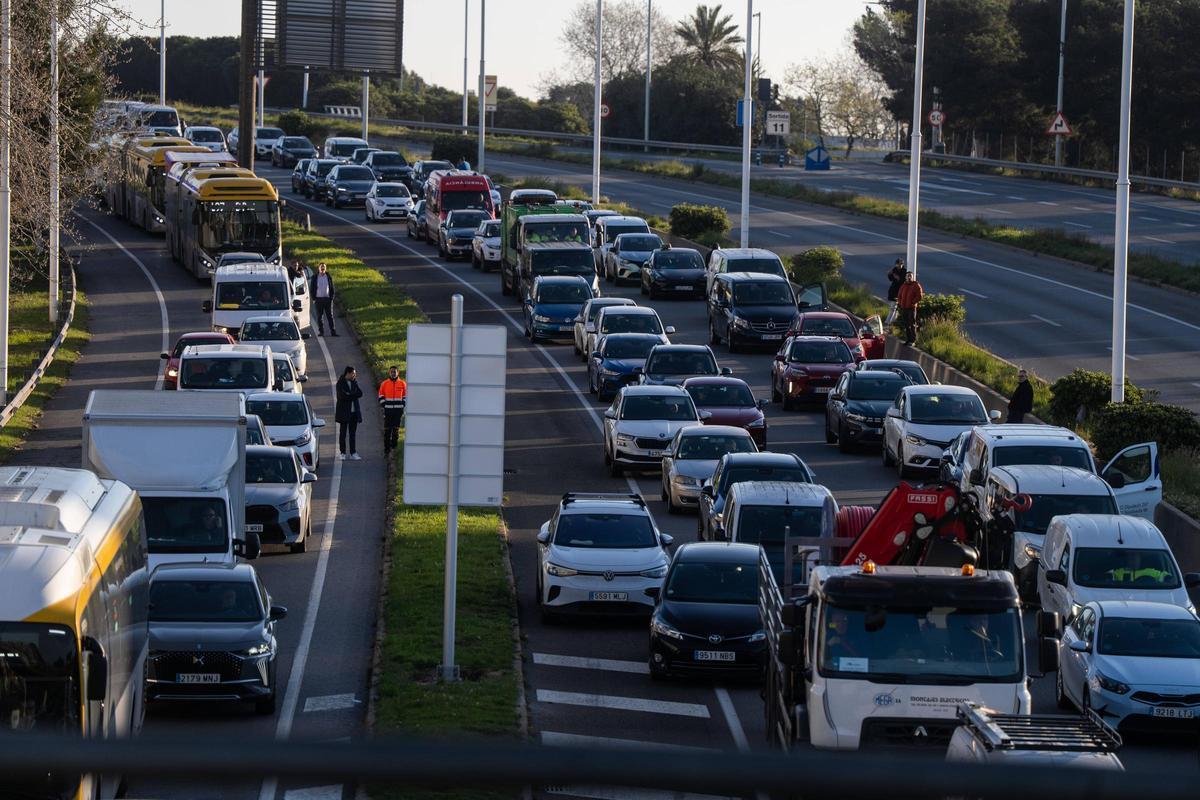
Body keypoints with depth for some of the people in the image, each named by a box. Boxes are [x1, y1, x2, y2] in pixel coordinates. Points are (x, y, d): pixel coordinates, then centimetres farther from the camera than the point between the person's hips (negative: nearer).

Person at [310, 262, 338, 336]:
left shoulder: (329, 277, 6)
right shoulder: (315, 278, 4)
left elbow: (332, 289, 9)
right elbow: (312, 289, 7)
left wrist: (331, 298, -1)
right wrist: (314, 299, -3)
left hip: (327, 299, 0)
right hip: (318, 299, 0)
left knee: (330, 316, -1)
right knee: (319, 316, 2)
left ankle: (333, 331, -2)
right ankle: (321, 332, 6)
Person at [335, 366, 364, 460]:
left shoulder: (354, 382, 10)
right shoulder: (340, 383, -5)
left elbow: (360, 393, 0)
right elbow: (342, 396, -17)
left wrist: (350, 395, -12)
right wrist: (354, 395, -10)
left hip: (354, 412, 4)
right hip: (344, 412, -4)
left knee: (353, 433, 3)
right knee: (343, 433, 2)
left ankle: (353, 453, 3)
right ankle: (342, 453, 7)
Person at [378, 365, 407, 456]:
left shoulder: (402, 384, 5)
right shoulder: (384, 384, 4)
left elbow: (405, 396, 12)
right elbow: (381, 396, 9)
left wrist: (402, 406, 1)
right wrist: (384, 405, -2)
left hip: (398, 410, 0)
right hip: (388, 410, 0)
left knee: (396, 430, 3)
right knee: (387, 430, -2)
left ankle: (394, 447, 10)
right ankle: (387, 449, 1)